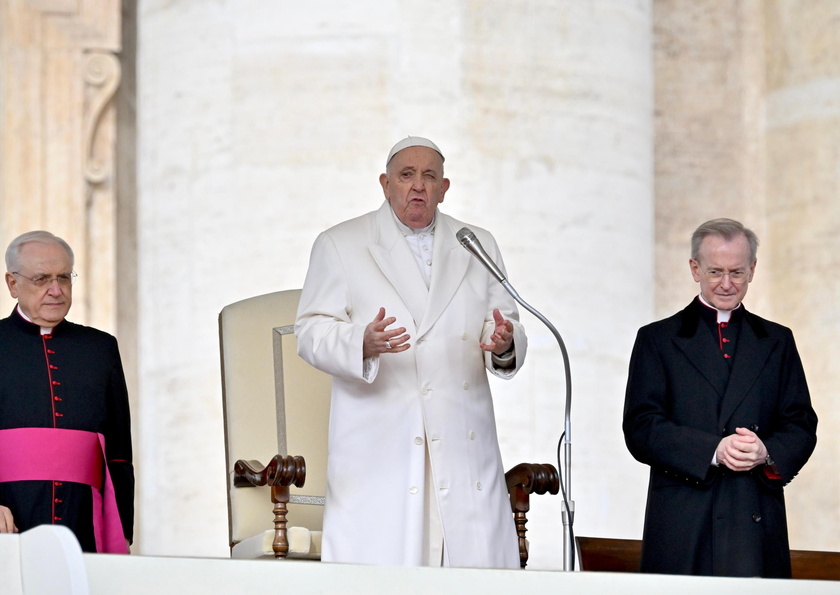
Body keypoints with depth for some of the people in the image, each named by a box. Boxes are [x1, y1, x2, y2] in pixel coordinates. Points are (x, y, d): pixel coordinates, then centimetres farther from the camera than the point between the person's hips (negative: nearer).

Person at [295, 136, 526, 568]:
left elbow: (505, 325, 15)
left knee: (477, 567, -4)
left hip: (463, 447, 3)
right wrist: (362, 343, -21)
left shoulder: (478, 246, 17)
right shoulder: (340, 245, 8)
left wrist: (504, 346, -10)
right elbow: (312, 333, 0)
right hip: (378, 450, -3)